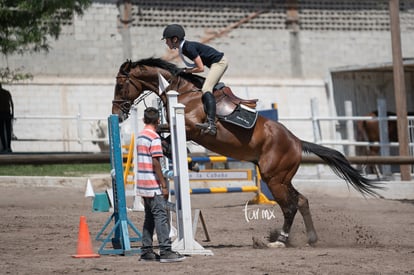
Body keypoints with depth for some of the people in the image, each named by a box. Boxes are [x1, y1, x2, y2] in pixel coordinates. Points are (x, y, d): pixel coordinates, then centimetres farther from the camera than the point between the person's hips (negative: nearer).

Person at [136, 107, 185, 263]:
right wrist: (163, 185, -14)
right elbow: (155, 162, -17)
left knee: (149, 218, 12)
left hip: (143, 185, 8)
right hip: (154, 186, -8)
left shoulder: (140, 137, 13)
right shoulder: (154, 137, -13)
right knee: (161, 217, -8)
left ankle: (146, 252, 11)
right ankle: (165, 251, -12)